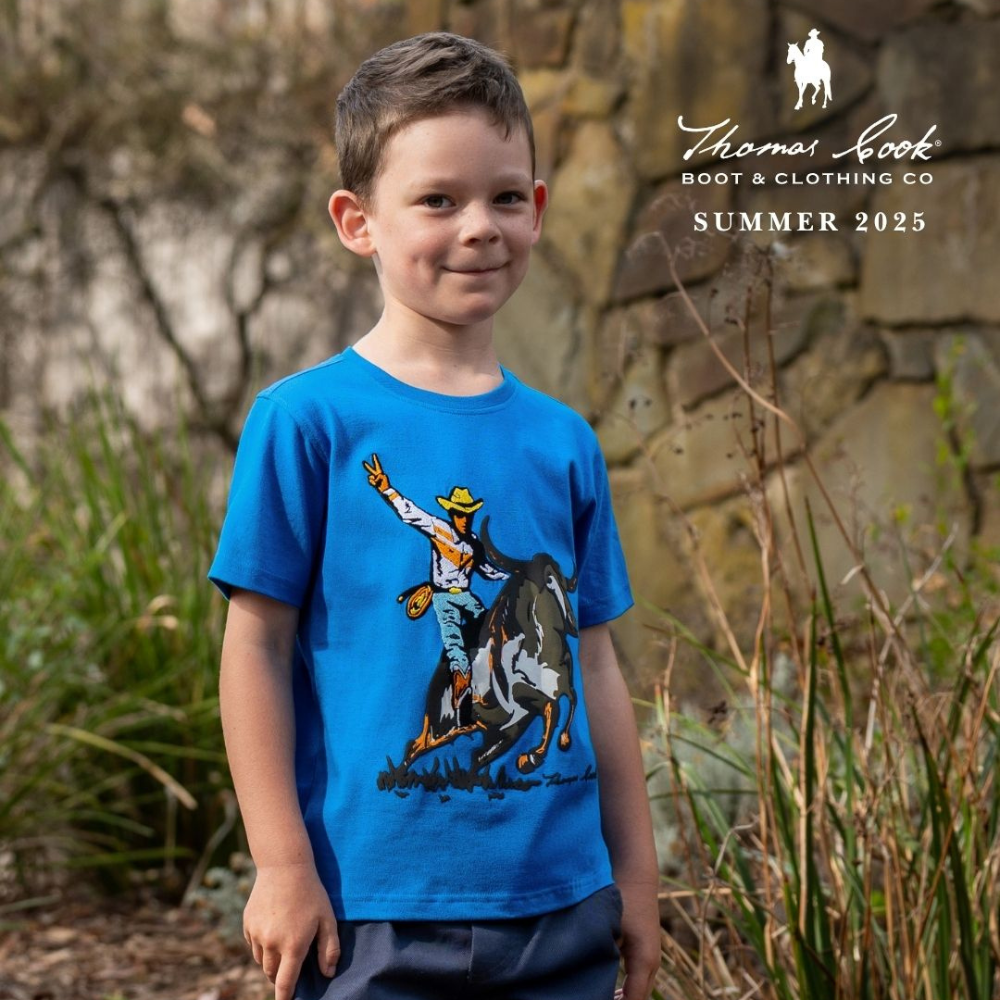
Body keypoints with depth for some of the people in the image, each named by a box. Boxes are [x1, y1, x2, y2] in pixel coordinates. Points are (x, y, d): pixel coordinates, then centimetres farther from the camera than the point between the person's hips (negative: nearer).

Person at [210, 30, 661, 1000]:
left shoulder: (562, 441, 7)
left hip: (561, 904, 4)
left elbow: (591, 663, 11)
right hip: (373, 913, -4)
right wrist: (283, 866, -8)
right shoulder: (306, 421, -7)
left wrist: (634, 871, 13)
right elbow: (256, 647, -6)